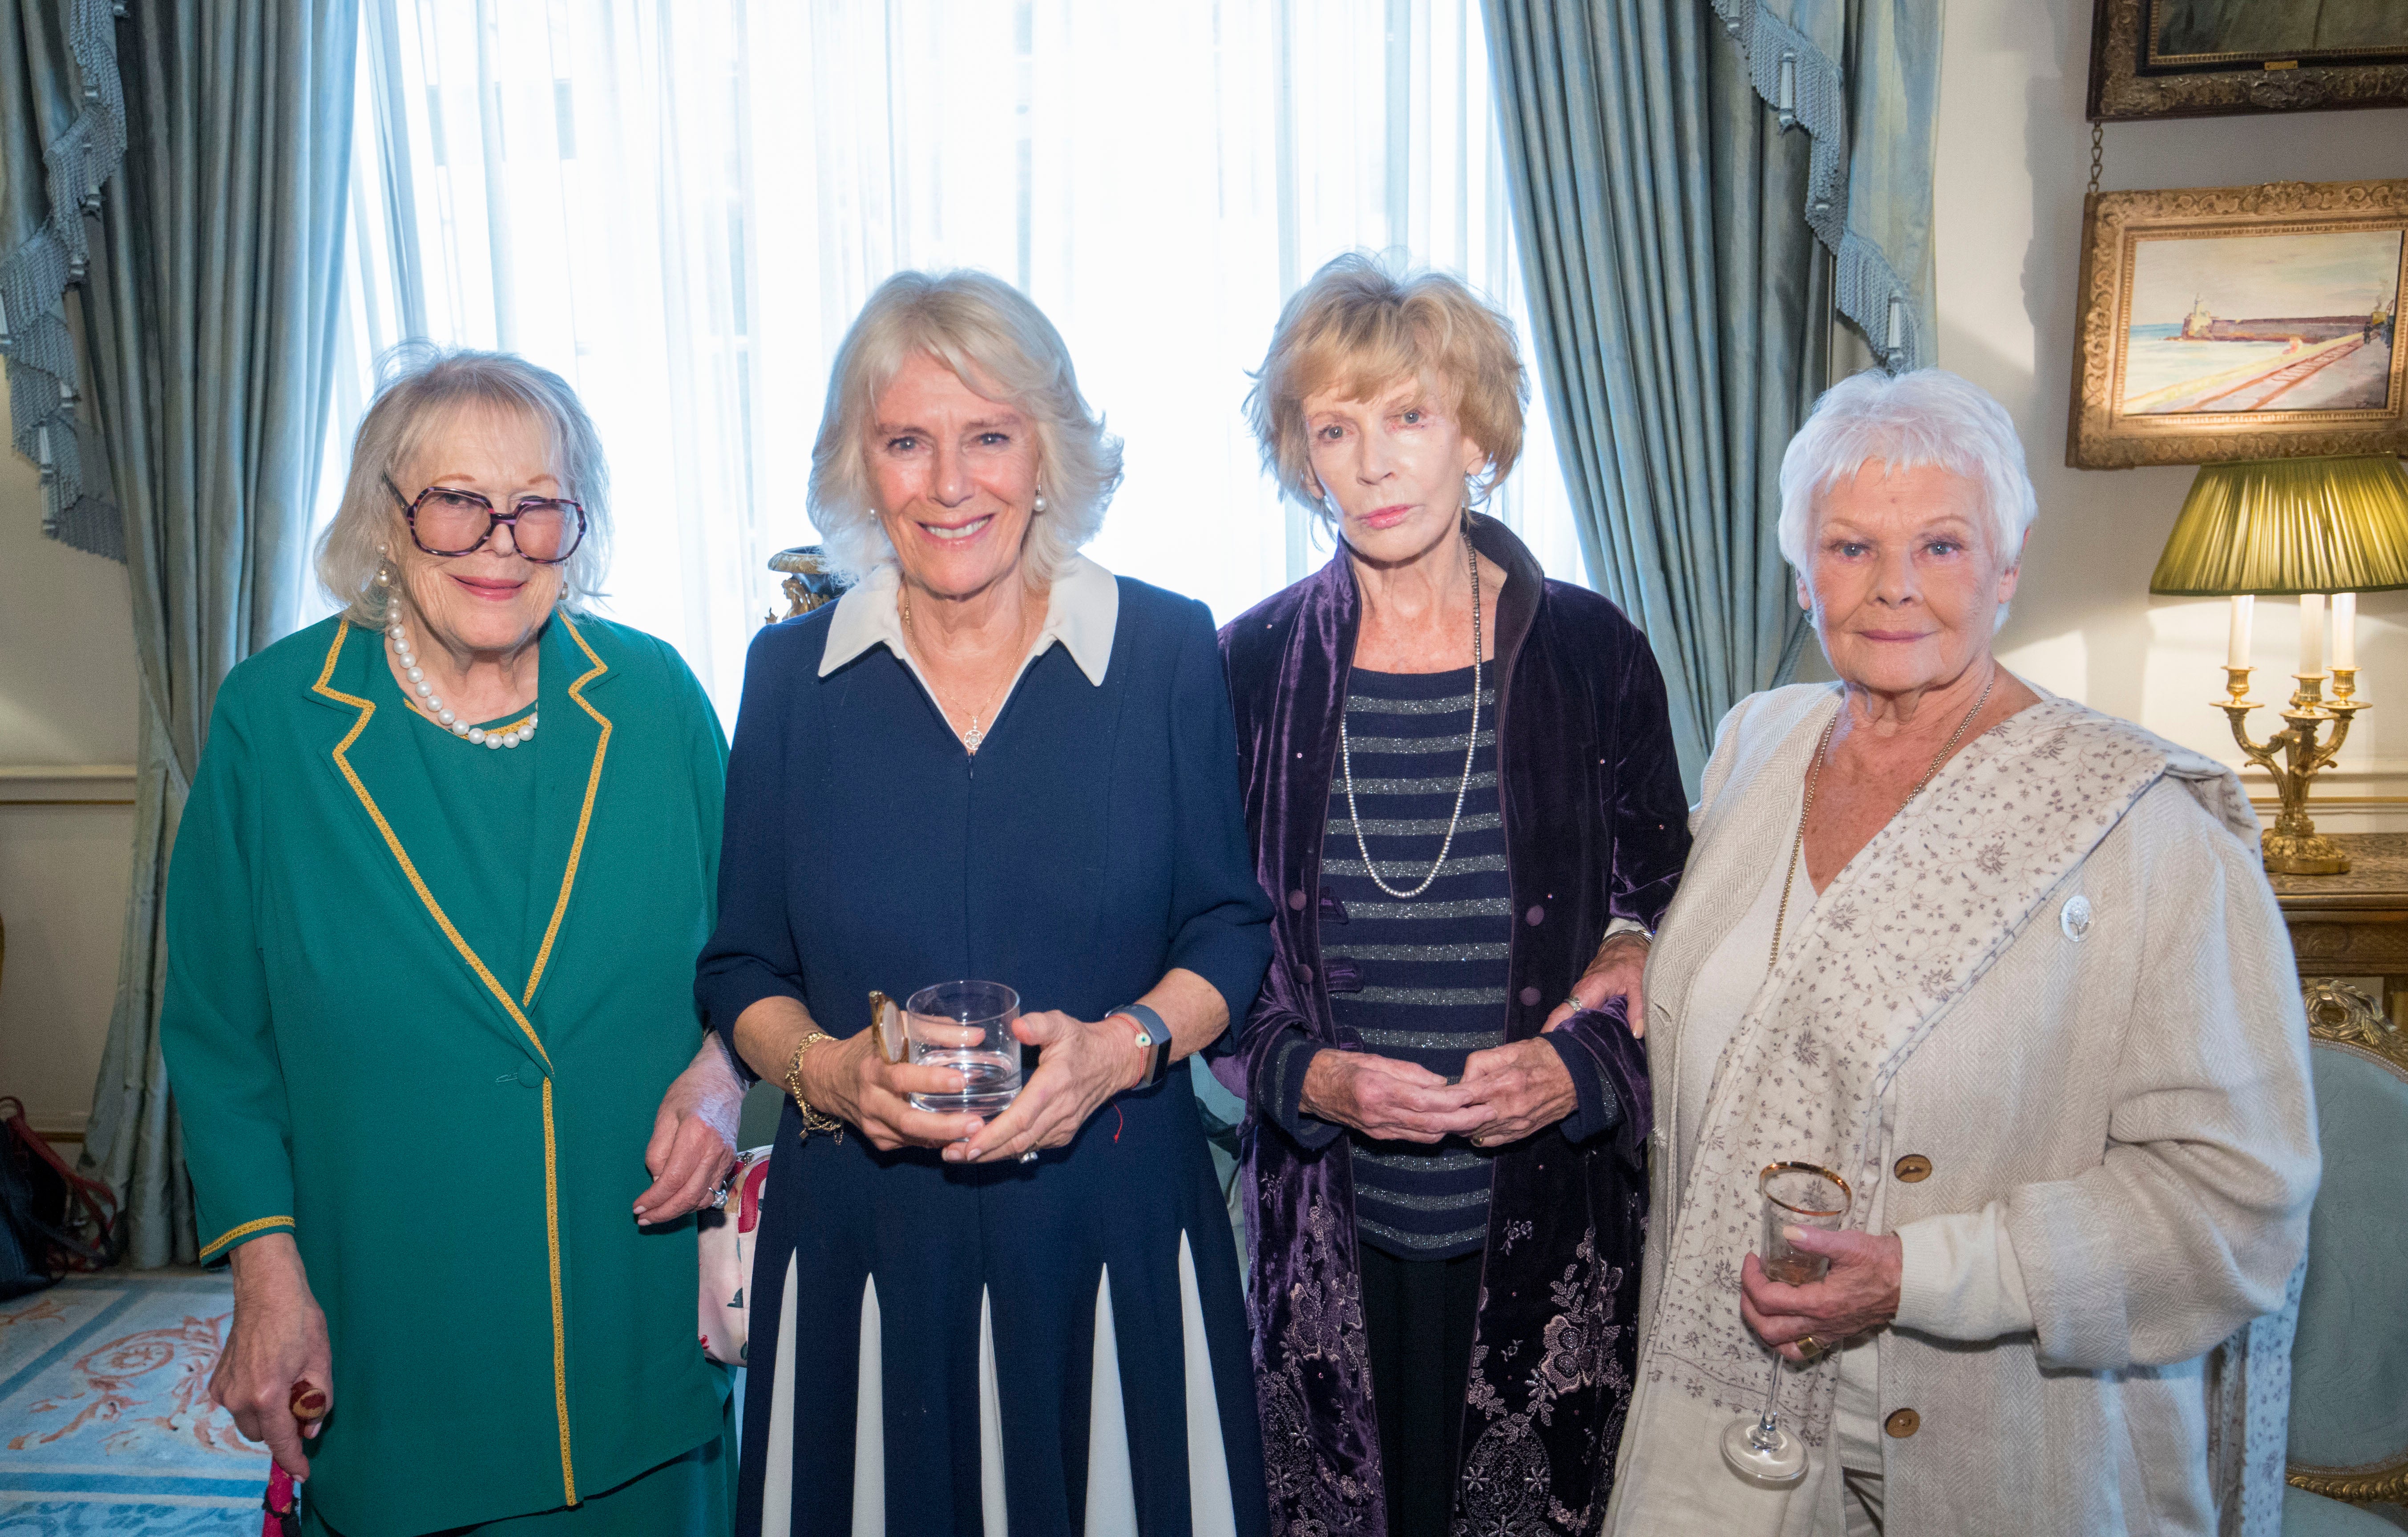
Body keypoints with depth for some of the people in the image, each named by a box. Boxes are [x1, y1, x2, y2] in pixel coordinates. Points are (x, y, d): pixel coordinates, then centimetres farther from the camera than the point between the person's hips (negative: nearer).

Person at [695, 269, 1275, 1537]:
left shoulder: (1167, 650, -2)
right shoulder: (790, 673, 1)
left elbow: (1230, 930, 2)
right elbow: (740, 971, 6)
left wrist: (1122, 1046, -15)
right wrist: (826, 1071, -13)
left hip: (1112, 1231, 0)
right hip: (860, 1239, 1)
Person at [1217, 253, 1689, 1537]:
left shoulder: (1590, 651, -3)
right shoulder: (1255, 662, -1)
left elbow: (1670, 922, 4)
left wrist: (1581, 1068, -13)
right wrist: (1310, 1077, -13)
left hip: (1545, 1222, 0)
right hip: (1328, 1227, 1)